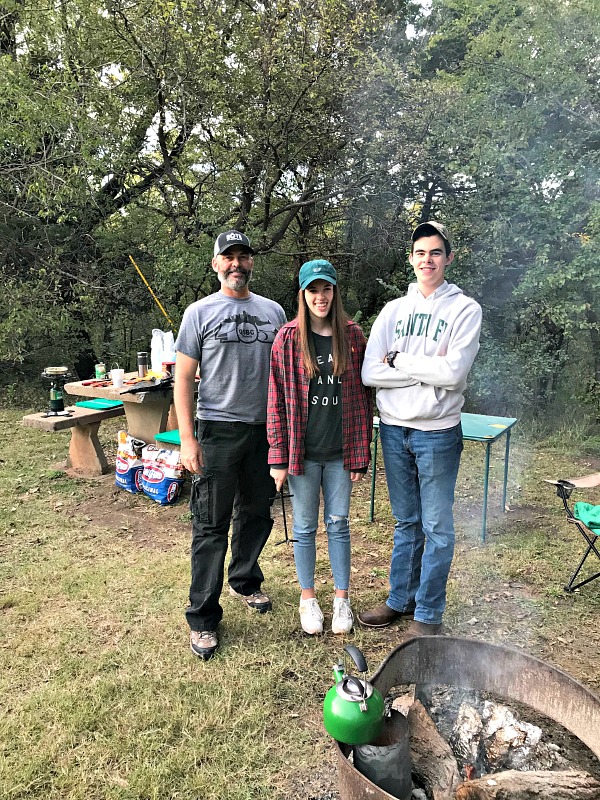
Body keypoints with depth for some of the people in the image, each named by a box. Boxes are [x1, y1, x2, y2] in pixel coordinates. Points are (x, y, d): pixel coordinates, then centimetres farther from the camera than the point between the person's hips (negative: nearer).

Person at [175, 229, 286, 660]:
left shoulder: (273, 311, 10)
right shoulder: (200, 312, 0)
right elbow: (184, 378, -3)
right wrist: (187, 438, -11)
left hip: (264, 430, 4)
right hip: (218, 431, -4)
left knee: (257, 514, 16)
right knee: (211, 526, 1)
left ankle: (246, 580, 40)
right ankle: (203, 617, 13)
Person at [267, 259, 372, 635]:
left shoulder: (353, 336, 0)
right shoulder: (288, 338, -5)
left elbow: (363, 396, 2)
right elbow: (277, 400, -4)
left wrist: (361, 454, 0)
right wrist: (279, 457, -7)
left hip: (340, 451, 1)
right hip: (303, 451, -1)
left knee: (339, 524, 13)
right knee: (305, 527, 12)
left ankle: (342, 598, 30)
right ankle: (308, 598, 30)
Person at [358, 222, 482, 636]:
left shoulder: (465, 309, -4)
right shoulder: (394, 310, 6)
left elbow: (453, 373, -19)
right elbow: (370, 373, -6)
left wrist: (399, 360, -10)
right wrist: (426, 370, -13)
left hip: (438, 433, -4)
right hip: (394, 430, 4)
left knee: (437, 527, 7)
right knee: (406, 522, 17)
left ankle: (429, 614, 22)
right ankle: (401, 599, 32)